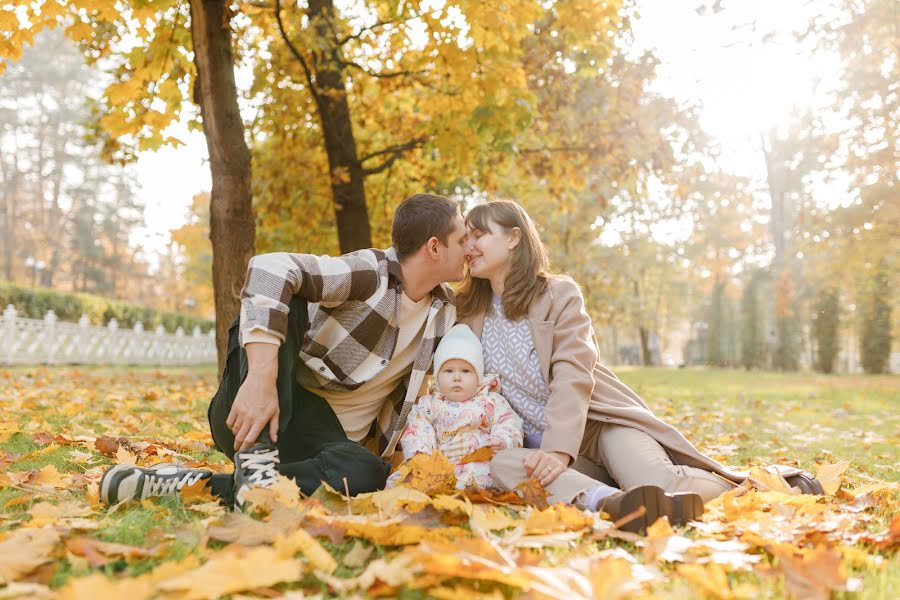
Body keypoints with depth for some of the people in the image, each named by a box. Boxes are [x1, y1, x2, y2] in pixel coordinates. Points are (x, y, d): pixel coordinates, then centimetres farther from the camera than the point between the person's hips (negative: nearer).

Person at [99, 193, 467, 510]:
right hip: (254, 414, -4)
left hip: (326, 435, 4)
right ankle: (256, 461, -31)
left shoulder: (445, 313, 8)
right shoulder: (370, 274, -14)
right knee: (282, 301, -29)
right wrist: (261, 379, -40)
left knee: (364, 475, -33)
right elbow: (270, 268, -31)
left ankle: (196, 485, -23)